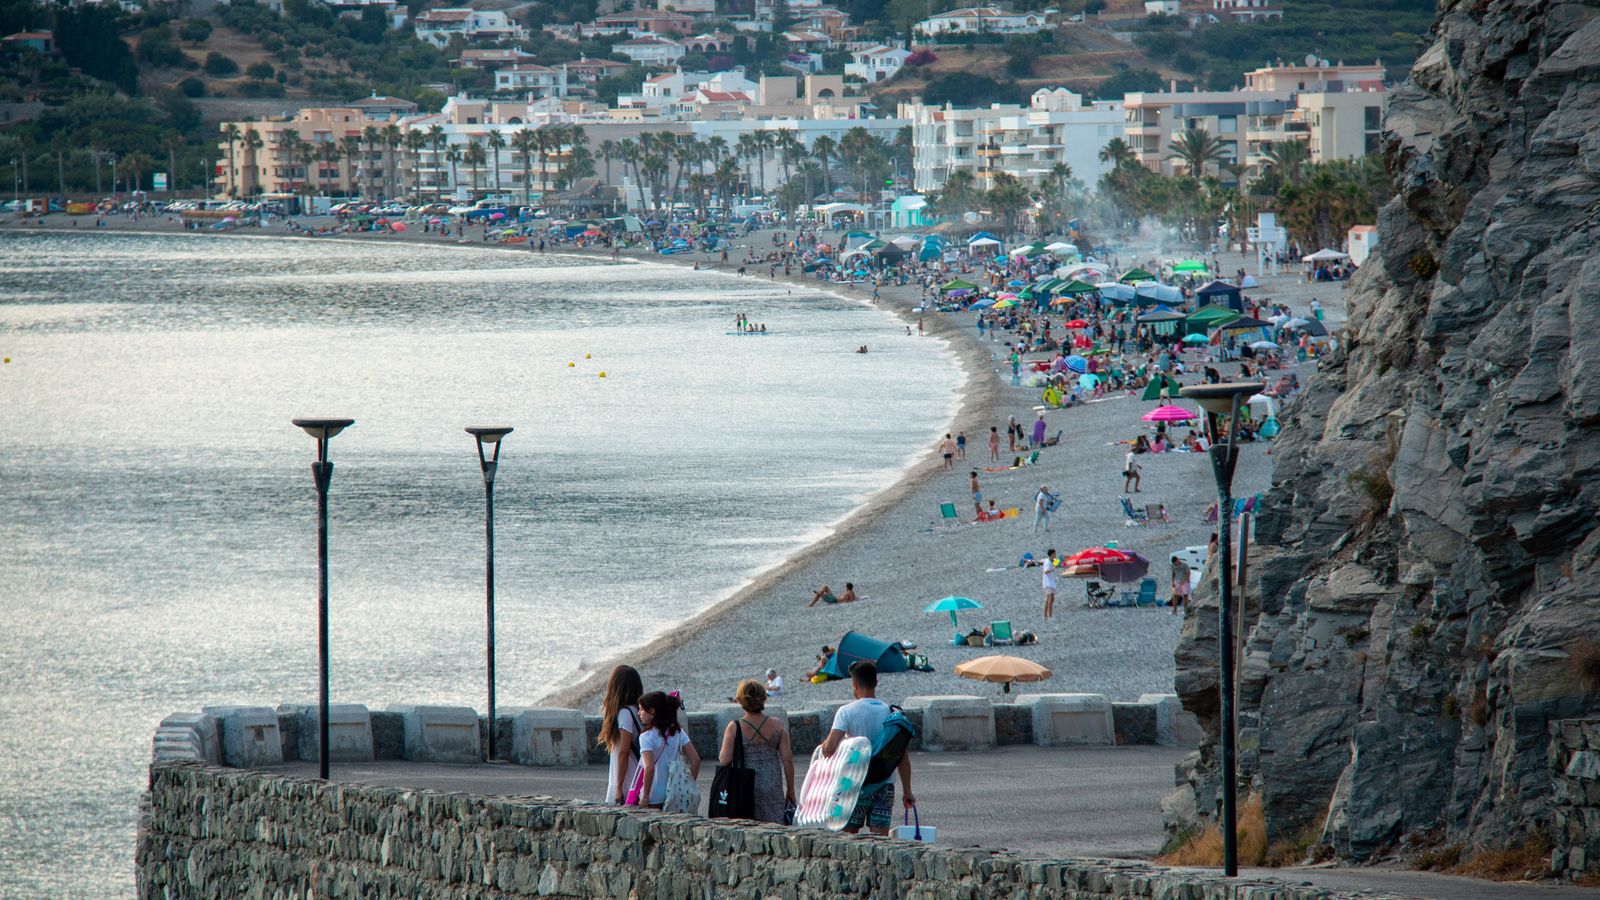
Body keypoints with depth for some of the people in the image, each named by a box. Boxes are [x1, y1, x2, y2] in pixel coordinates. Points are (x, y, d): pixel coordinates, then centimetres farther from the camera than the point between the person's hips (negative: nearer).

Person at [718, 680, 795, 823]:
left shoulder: (734, 728, -7)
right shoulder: (777, 726, -1)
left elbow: (724, 760, -12)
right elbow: (787, 759, -1)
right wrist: (790, 790, 8)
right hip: (772, 788, 2)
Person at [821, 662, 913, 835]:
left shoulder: (847, 712, -8)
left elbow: (829, 749, -17)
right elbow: (903, 757, 5)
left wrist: (823, 747, 7)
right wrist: (907, 792, 11)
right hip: (885, 786, 3)